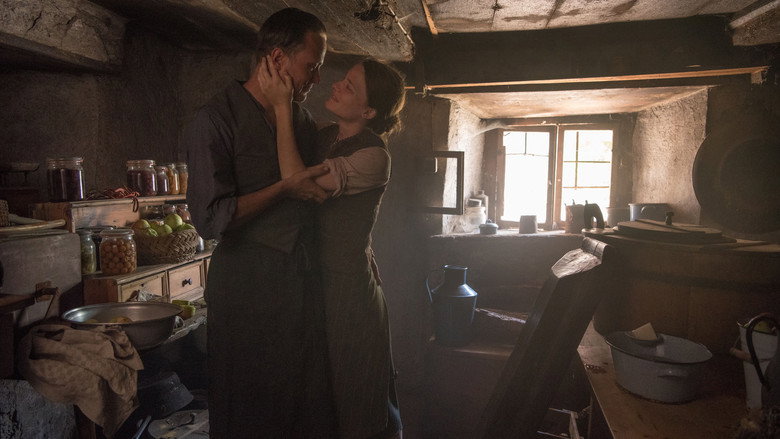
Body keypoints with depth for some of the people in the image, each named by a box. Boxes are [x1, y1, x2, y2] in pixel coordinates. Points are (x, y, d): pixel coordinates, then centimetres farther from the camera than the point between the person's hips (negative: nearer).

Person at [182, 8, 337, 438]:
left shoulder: (304, 120, 12)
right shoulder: (216, 119, -10)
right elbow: (210, 218, -15)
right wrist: (285, 188, -15)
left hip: (302, 281, 6)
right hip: (246, 287, -6)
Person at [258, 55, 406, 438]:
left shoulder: (374, 157, -18)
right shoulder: (323, 137, 5)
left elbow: (297, 181, -27)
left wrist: (282, 105, -23)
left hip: (347, 287, -7)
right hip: (312, 278, 7)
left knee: (349, 399, 13)